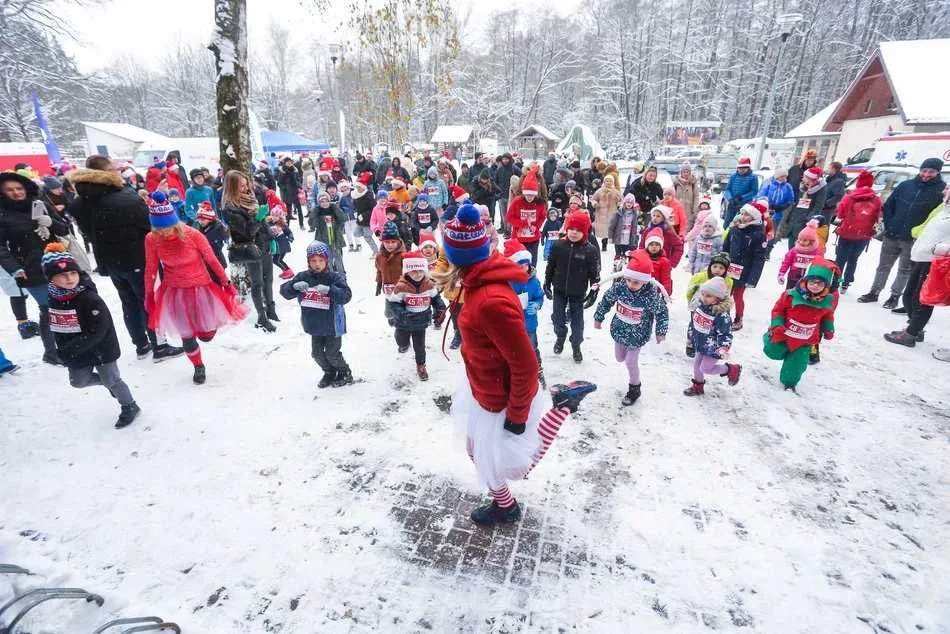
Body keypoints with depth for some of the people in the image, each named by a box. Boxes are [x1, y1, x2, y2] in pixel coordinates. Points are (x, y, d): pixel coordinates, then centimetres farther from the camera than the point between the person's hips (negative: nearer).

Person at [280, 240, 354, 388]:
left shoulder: (334, 277, -12)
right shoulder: (303, 277, -1)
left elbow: (346, 295, -25)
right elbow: (284, 291, -5)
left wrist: (329, 290, -40)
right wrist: (295, 286, -27)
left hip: (332, 325, -5)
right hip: (315, 325, 5)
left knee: (332, 353, 2)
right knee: (317, 353, 13)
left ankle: (345, 373, 28)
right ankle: (330, 373, 38)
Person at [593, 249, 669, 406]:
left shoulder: (652, 295, -28)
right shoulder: (619, 288, -21)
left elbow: (662, 312, -11)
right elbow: (605, 301, -3)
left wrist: (661, 331, -6)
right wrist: (598, 318, 5)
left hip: (638, 336, -4)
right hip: (619, 331, 4)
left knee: (631, 362, 5)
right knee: (619, 358, 19)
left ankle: (634, 389, 30)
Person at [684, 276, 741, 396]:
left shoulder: (722, 315, -28)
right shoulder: (700, 306, -6)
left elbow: (726, 333, -24)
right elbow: (692, 323, 9)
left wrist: (724, 347, -36)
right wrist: (690, 337, 18)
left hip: (713, 348, -7)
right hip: (701, 345, 7)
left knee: (705, 368, -1)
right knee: (696, 364, 16)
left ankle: (732, 369, 22)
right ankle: (698, 387, 38)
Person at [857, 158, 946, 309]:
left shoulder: (942, 190, -4)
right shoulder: (906, 185, 3)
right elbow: (888, 206, 8)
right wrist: (888, 225, 0)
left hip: (914, 240, -2)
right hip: (892, 236, 2)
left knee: (905, 270, 9)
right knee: (883, 266, 11)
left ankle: (894, 296, 19)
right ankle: (874, 292, 20)